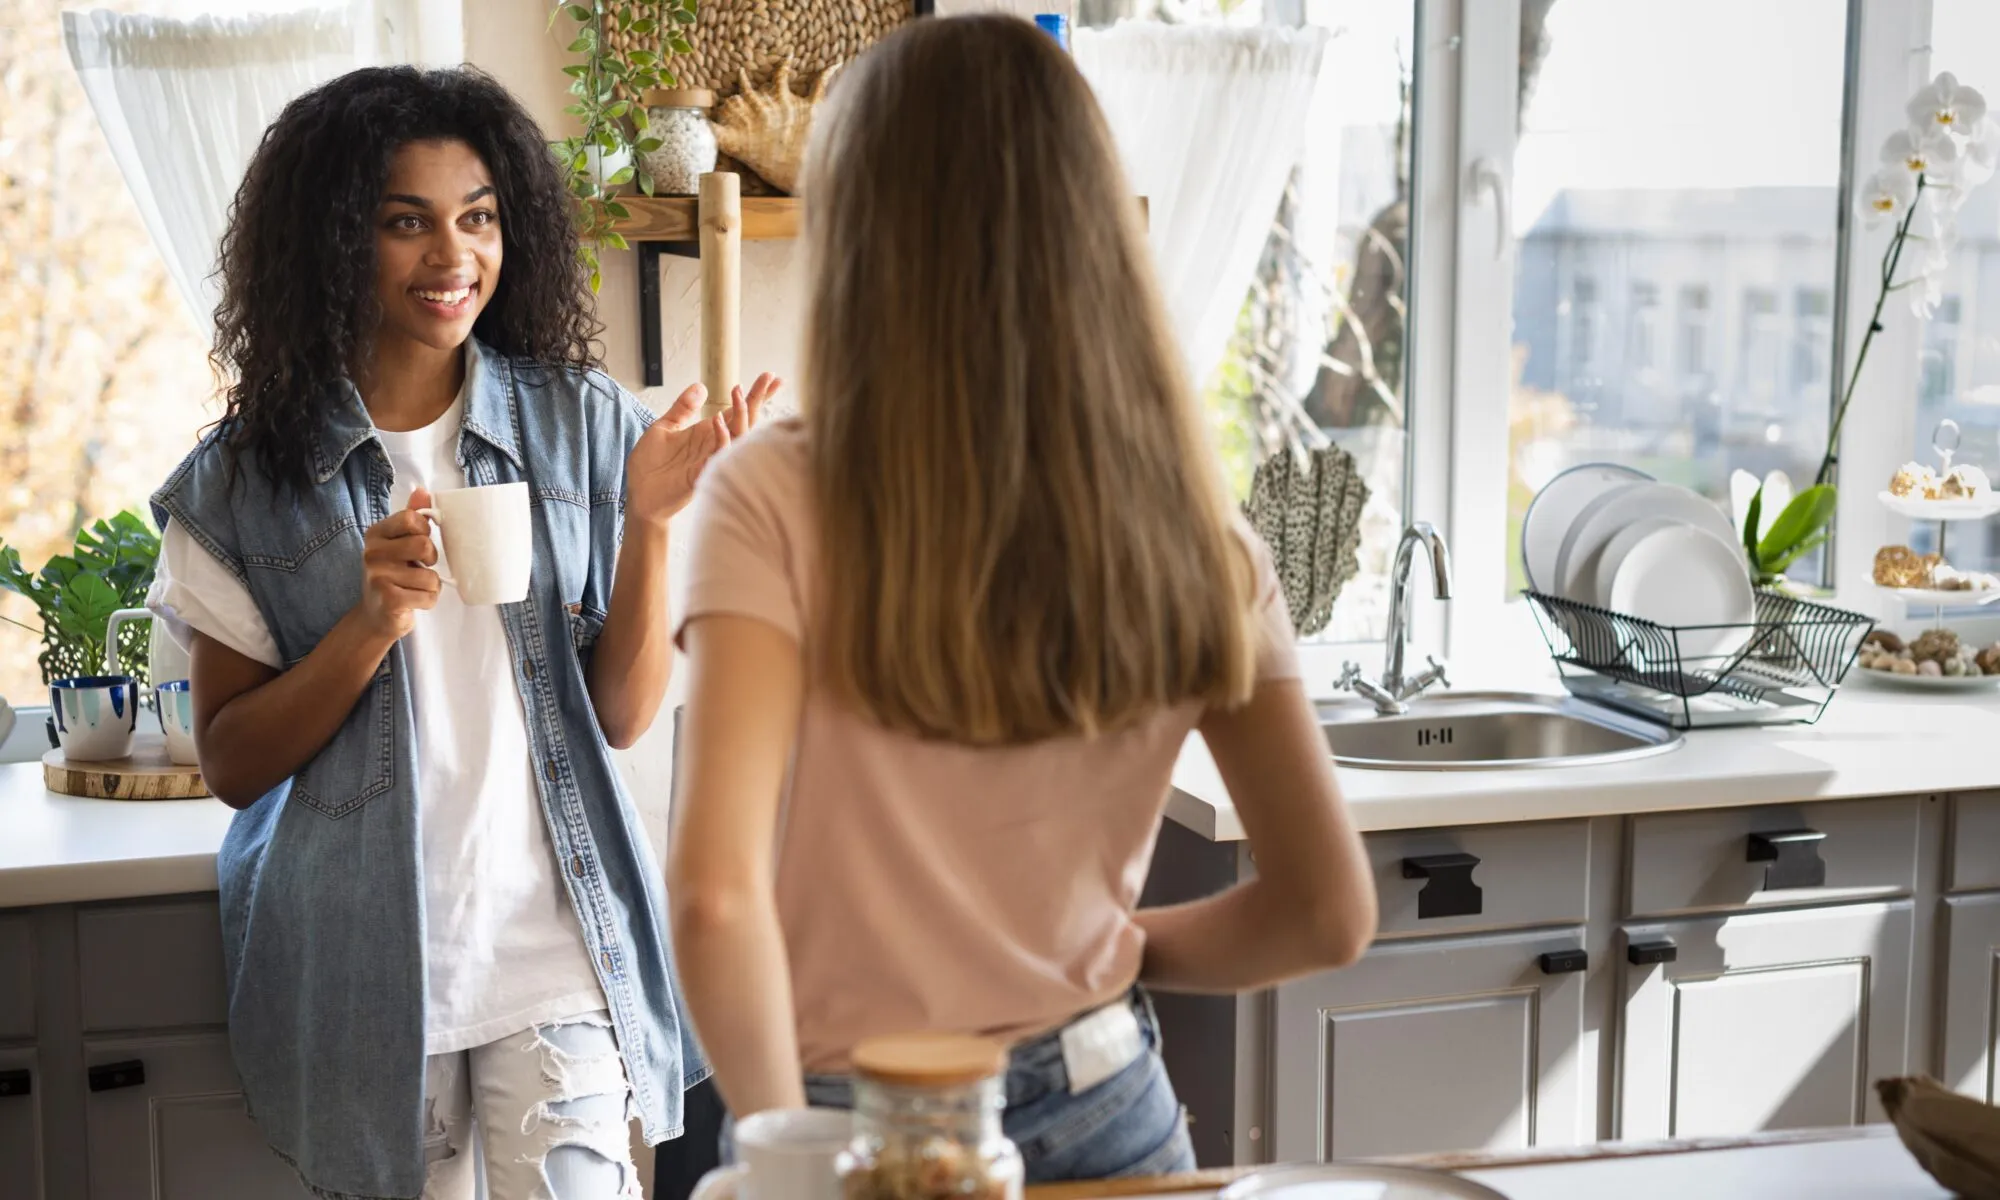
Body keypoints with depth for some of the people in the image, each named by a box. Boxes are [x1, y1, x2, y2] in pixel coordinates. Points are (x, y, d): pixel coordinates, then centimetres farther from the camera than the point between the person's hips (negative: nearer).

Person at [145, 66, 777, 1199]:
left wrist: (649, 523, -15)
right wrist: (372, 626, -16)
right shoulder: (248, 476, -2)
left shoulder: (585, 425, 0)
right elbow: (232, 764, 0)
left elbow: (624, 715, 0)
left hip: (556, 937, 0)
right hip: (360, 964, 0)